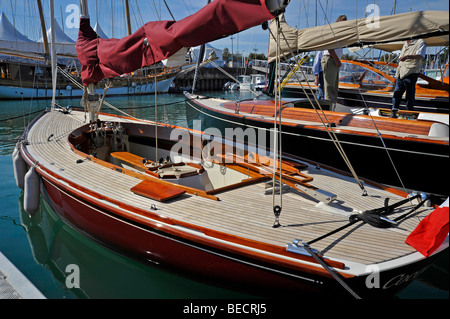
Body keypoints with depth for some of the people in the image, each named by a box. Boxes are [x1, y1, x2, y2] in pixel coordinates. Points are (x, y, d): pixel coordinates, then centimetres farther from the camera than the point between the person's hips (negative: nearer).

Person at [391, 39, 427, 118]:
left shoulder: (420, 42, -2)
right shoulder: (405, 44, 22)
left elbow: (420, 56, -17)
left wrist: (407, 56, -32)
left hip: (411, 73, -7)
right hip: (401, 73, 7)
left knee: (410, 93, -4)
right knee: (397, 92, 1)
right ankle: (394, 112, 2)